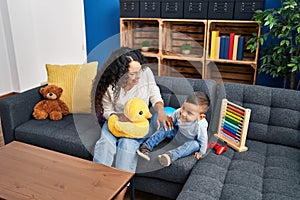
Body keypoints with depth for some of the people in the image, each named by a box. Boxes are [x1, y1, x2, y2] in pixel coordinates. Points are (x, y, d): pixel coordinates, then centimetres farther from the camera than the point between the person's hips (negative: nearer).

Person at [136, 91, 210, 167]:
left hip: (190, 142, -4)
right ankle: (146, 148, -17)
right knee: (164, 129, -13)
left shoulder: (200, 126, -36)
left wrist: (201, 153, -13)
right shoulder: (179, 112, -27)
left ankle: (171, 155, -47)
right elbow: (171, 120, -4)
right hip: (177, 135, 4)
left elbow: (203, 140, -21)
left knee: (196, 144, -34)